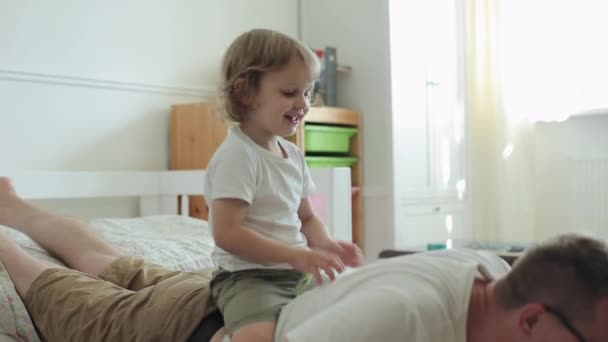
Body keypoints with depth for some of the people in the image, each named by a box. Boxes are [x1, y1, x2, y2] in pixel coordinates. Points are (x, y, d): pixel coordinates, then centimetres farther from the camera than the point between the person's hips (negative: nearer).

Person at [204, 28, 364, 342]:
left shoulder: (293, 154, 11)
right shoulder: (237, 155, -15)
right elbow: (227, 233, -22)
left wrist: (325, 244, -2)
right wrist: (295, 255, -25)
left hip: (296, 275, 9)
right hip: (248, 277, -9)